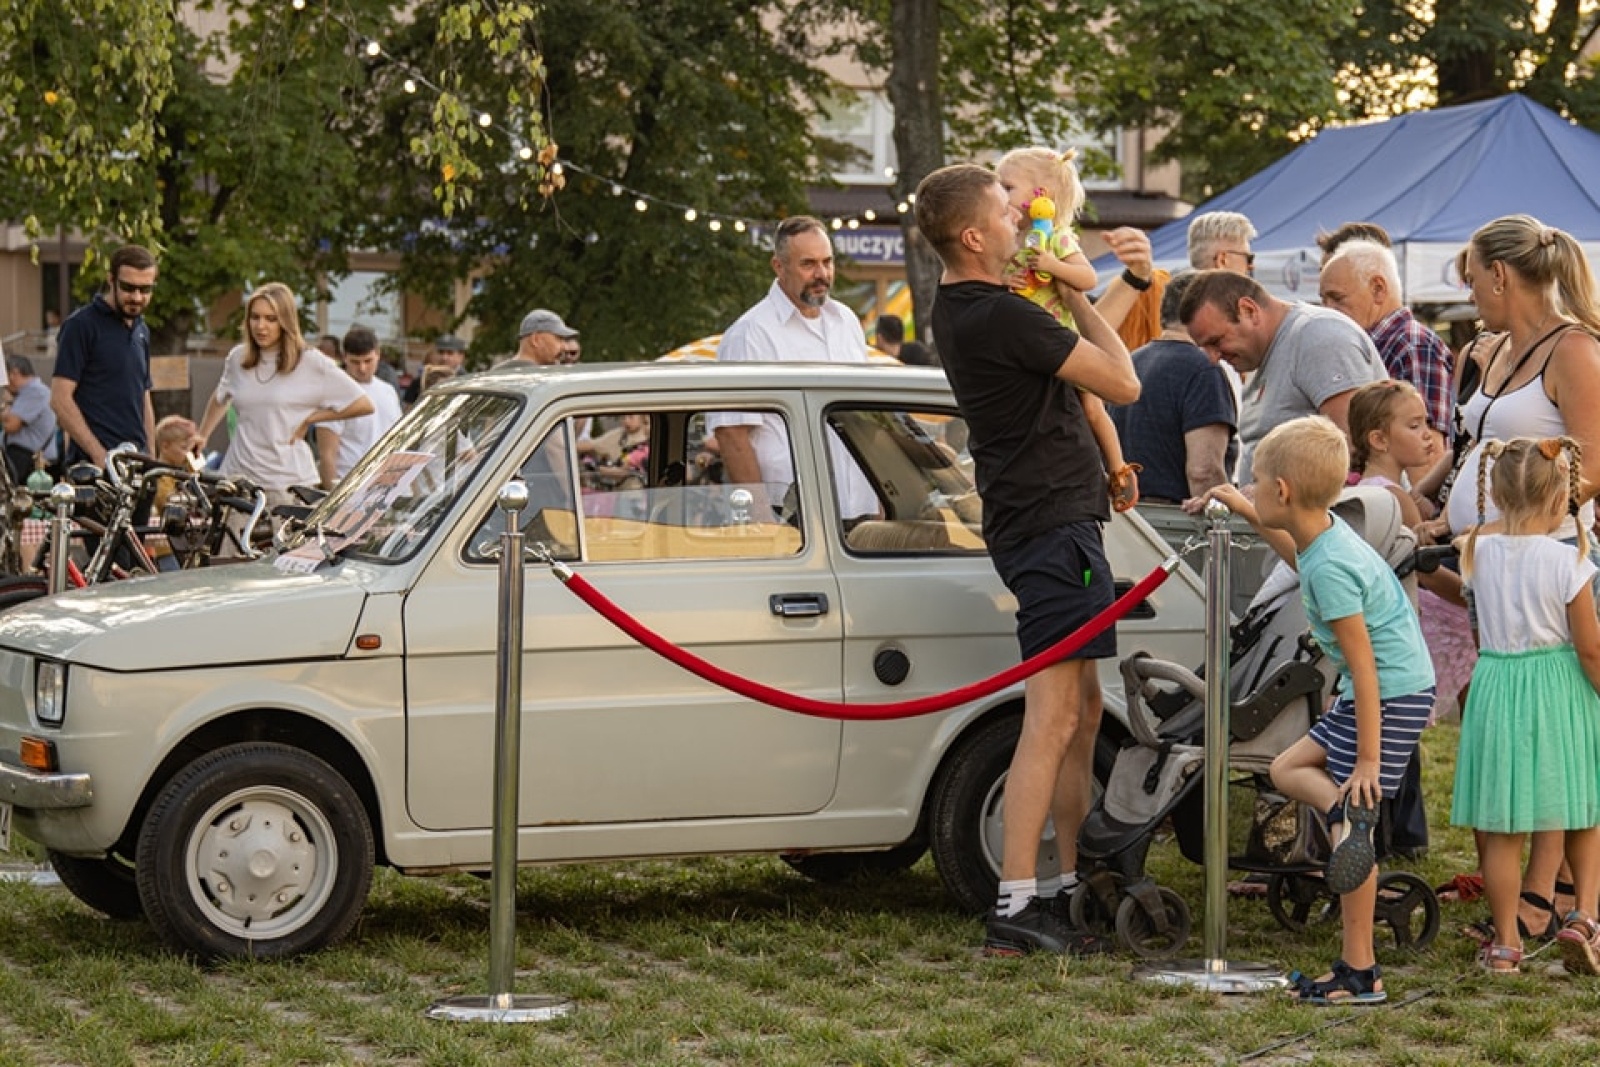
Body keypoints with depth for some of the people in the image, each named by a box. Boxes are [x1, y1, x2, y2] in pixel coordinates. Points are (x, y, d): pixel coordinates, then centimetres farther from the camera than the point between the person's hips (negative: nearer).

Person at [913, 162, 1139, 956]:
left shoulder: (958, 308, 12)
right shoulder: (1001, 316, -20)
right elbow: (1123, 384, -11)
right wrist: (1078, 298, -2)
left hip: (1040, 519, 11)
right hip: (1051, 521, -11)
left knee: (1083, 711, 16)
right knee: (1053, 718, -12)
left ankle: (1067, 887, 20)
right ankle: (1015, 907, -14)